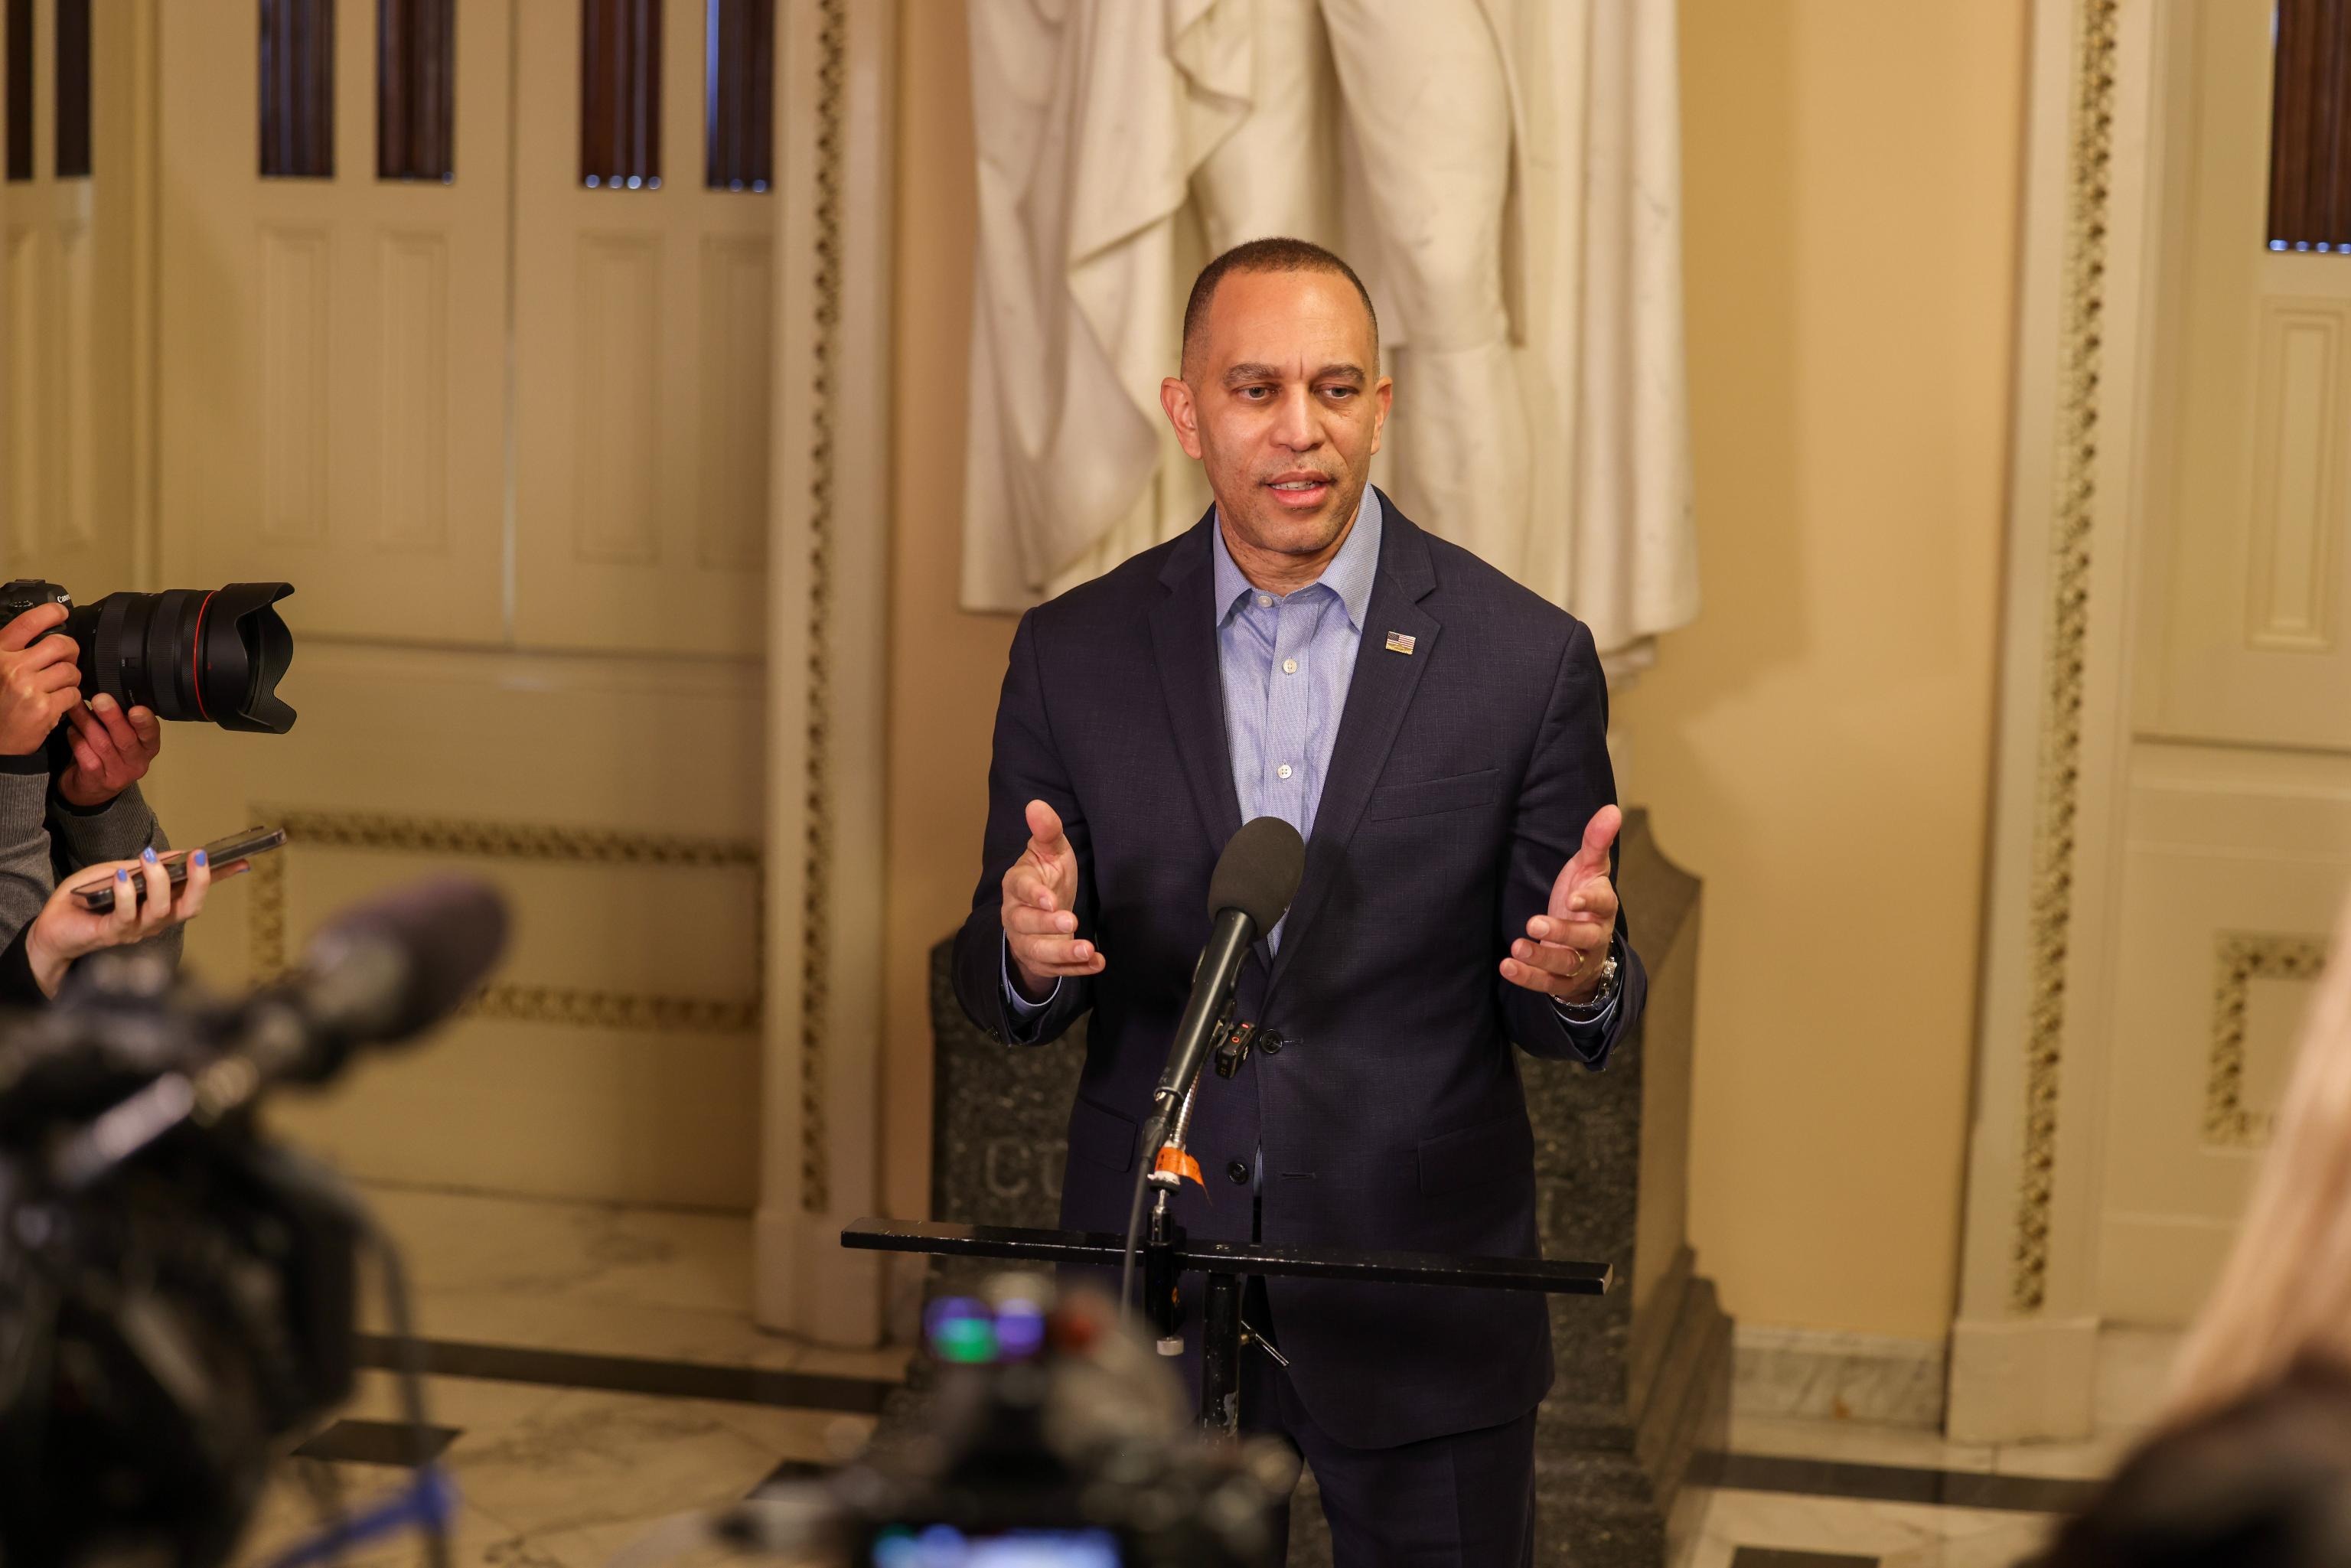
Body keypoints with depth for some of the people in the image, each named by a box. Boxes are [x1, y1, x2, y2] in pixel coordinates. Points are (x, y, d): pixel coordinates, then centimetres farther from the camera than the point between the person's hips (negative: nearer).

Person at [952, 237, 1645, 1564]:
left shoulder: (1528, 658, -6)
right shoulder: (1075, 655, 0)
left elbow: (1563, 1010, 0)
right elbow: (1003, 992, 4)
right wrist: (1028, 949, -20)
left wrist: (1579, 975, -24)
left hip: (1423, 1302, -1)